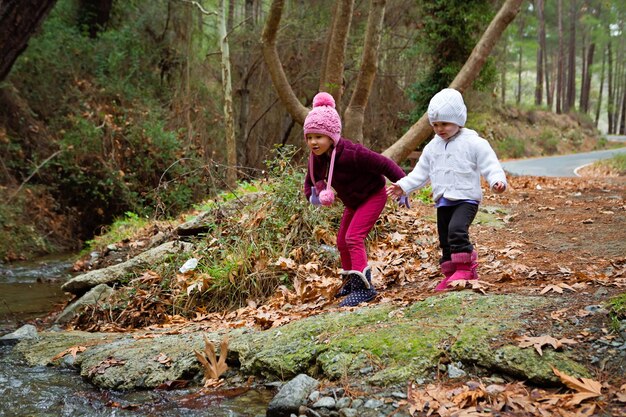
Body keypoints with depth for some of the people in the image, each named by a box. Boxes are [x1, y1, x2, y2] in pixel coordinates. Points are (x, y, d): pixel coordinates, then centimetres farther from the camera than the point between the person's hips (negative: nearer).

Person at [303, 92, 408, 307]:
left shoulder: (351, 153, -35)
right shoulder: (316, 158, -12)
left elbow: (384, 164, -29)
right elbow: (310, 182, 3)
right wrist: (312, 196, -20)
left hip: (373, 196, -9)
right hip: (353, 202, 9)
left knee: (353, 237, -22)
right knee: (342, 240, 16)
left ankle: (363, 287, -18)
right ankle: (351, 281, 36)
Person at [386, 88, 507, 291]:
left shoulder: (473, 143, -7)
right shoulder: (433, 147, 12)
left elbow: (490, 164, -11)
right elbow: (421, 171, 16)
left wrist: (497, 181, -30)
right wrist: (403, 186, 6)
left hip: (466, 198, -7)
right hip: (443, 201, 7)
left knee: (457, 229, -28)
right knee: (445, 239, 9)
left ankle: (465, 267, -16)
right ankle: (451, 275, 20)